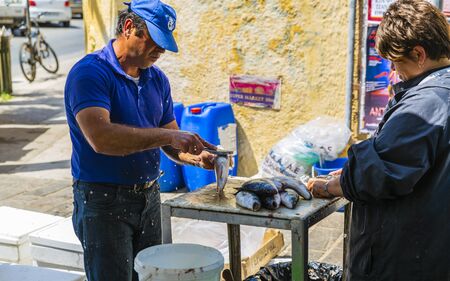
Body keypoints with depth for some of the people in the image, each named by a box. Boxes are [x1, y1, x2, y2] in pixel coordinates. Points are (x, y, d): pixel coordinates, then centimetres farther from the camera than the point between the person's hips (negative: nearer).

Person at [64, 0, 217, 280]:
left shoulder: (158, 79, 8)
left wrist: (196, 157, -11)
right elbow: (100, 137, -29)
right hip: (104, 201, -7)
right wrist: (166, 135, -29)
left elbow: (171, 141, 11)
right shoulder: (89, 72, -15)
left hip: (149, 198, 7)